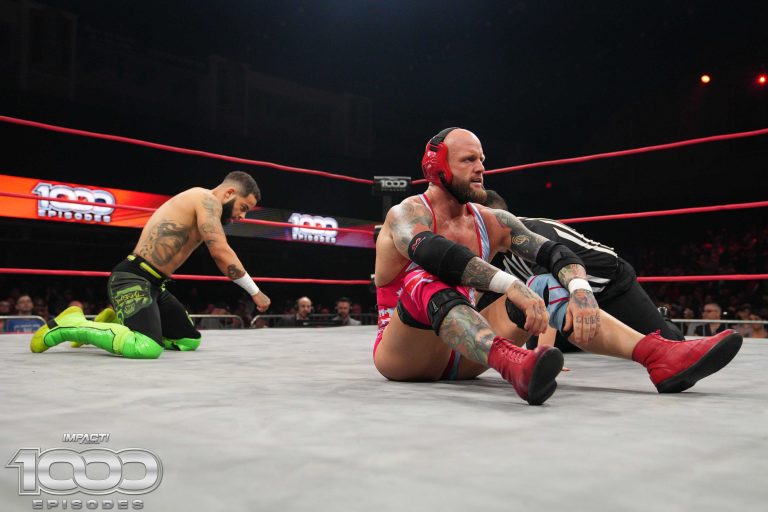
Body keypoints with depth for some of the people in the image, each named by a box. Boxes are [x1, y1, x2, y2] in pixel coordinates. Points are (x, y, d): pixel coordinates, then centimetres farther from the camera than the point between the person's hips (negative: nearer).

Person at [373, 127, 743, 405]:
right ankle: (512, 364, -60)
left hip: (459, 355, 5)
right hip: (403, 354, -5)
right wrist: (512, 286, -45)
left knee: (545, 288, -9)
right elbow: (433, 252, -35)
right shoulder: (406, 214, -11)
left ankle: (660, 357, -26)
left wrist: (580, 290, -28)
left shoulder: (492, 221, 6)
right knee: (426, 280, -35)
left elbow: (553, 252, -6)